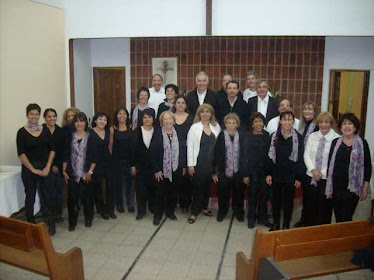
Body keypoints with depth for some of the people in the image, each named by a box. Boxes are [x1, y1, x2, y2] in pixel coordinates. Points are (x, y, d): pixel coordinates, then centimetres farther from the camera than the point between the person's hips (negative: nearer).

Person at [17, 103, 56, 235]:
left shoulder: (45, 130, 5)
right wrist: (33, 169, -11)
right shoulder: (22, 132, -3)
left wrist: (48, 167, -7)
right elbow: (21, 153, -8)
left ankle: (51, 224, 17)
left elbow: (52, 149, 3)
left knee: (50, 196, 0)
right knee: (30, 197, 7)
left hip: (46, 168, 2)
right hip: (29, 169, -2)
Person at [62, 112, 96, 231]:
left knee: (87, 196, 6)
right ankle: (72, 222, 19)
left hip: (86, 173, -1)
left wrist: (90, 171, -8)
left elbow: (94, 157, -2)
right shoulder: (70, 136, 5)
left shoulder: (90, 136, -2)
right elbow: (66, 155, 8)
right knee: (72, 197, 3)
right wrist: (64, 171, 5)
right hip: (72, 173, 2)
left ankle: (88, 219, 27)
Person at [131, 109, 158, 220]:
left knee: (153, 186, 8)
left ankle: (153, 207, 28)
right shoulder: (137, 132, 0)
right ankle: (141, 211, 15)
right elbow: (133, 148, 0)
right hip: (140, 164, 0)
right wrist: (133, 165, -3)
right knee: (141, 187, 3)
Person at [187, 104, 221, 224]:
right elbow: (190, 146, -6)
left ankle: (204, 207, 32)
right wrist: (190, 164, -9)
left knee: (207, 186, 13)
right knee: (197, 187, 1)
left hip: (212, 162, 3)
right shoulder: (194, 127, -4)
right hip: (199, 162, -3)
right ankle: (194, 212, 13)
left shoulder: (216, 127, 5)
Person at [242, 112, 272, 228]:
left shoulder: (267, 135, 4)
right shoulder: (248, 136, -4)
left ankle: (262, 217, 24)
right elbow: (245, 155, -5)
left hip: (265, 168, 3)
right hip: (253, 169, -2)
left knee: (264, 193, 7)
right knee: (253, 194, 6)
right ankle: (251, 218, 21)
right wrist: (245, 174, -8)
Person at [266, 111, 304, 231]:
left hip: (291, 175, -2)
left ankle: (286, 225, 26)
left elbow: (300, 158, -5)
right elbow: (270, 156, 2)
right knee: (276, 199, 13)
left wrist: (299, 177, -6)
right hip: (276, 174, 2)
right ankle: (275, 224, 28)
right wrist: (268, 173, -1)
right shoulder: (274, 136, -1)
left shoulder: (298, 138, -7)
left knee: (288, 200, 11)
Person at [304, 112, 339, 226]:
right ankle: (307, 227, 28)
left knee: (324, 206, 7)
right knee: (309, 205, 12)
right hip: (311, 176, 4)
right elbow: (307, 154, 3)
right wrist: (313, 170, -9)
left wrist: (322, 173, -12)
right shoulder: (312, 136, 5)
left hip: (327, 178, -4)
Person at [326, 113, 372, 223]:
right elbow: (330, 164, 8)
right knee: (338, 218, 11)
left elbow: (367, 166, 0)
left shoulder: (362, 143, -1)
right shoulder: (335, 142, 7)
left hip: (353, 188, -3)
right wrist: (328, 186, 5)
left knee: (346, 219, -4)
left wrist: (365, 187, -3)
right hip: (336, 186, 3)